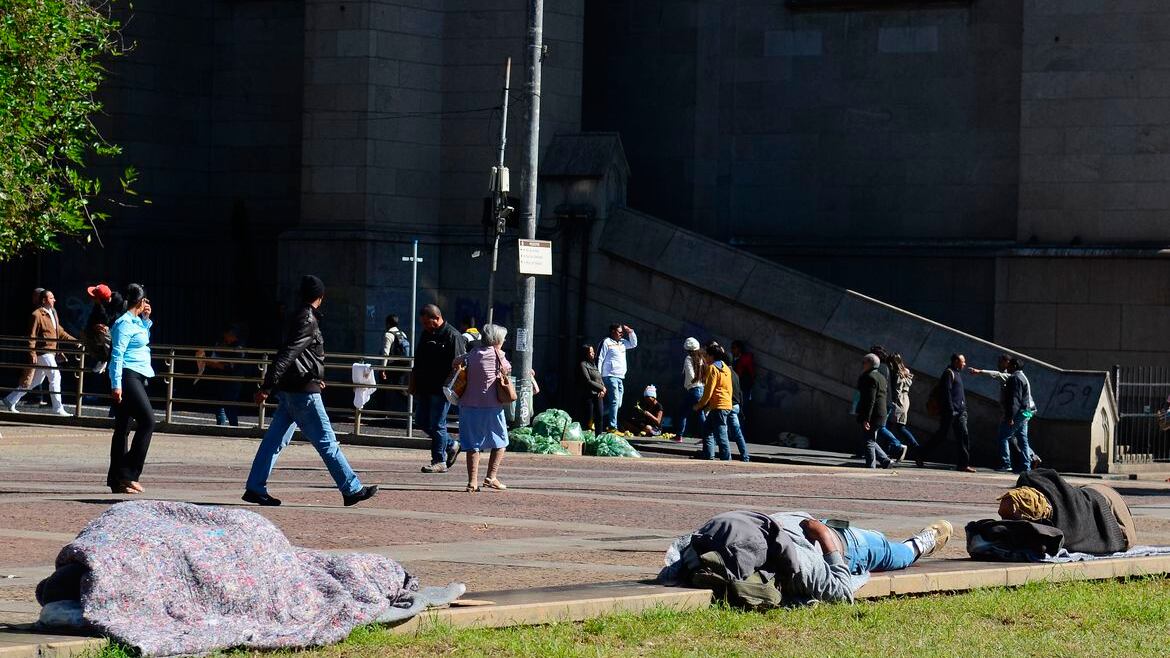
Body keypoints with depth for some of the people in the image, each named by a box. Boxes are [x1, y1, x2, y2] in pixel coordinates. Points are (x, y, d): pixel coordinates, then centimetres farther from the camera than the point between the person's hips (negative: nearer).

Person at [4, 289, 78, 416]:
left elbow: (60, 332, 25)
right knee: (55, 377, -13)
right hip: (43, 352, -10)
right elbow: (31, 336, -14)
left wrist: (73, 340, 17)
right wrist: (32, 353, -19)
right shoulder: (37, 315, -11)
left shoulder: (53, 313, 16)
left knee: (36, 381, 14)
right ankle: (58, 408, -10)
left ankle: (10, 400, 22)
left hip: (51, 352, 10)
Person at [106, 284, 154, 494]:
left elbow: (144, 339, 37)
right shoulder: (125, 323, -11)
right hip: (128, 376, -10)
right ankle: (128, 474, -17)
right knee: (147, 421, -15)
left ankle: (116, 480, 9)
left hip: (138, 378, 10)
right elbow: (117, 355, -16)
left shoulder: (137, 322, 16)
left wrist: (146, 319, 22)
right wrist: (116, 384, -21)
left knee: (122, 428, 8)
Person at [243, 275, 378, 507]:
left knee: (276, 439, 8)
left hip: (288, 391, 10)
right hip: (303, 392, -10)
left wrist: (316, 379, 41)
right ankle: (352, 490, 0)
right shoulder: (307, 321, -16)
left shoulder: (298, 318, 15)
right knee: (326, 441, -4)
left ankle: (255, 488, 7)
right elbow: (286, 355, -23)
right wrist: (267, 387, -27)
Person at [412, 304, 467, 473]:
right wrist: (413, 384, 17)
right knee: (421, 421, 11)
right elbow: (417, 362, 21)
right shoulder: (426, 334, 13)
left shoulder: (453, 336, -12)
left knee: (437, 424, -4)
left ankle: (439, 461, 4)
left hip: (441, 390, -9)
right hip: (424, 388, 9)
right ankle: (450, 446, 25)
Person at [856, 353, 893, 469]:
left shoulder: (869, 377, -14)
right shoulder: (881, 377, 17)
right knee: (870, 441, 19)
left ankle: (870, 467, -4)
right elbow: (887, 398, 21)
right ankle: (885, 460, 13)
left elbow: (870, 400, -21)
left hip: (872, 416, -10)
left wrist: (865, 418, -23)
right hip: (881, 415, 10)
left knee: (869, 442, -4)